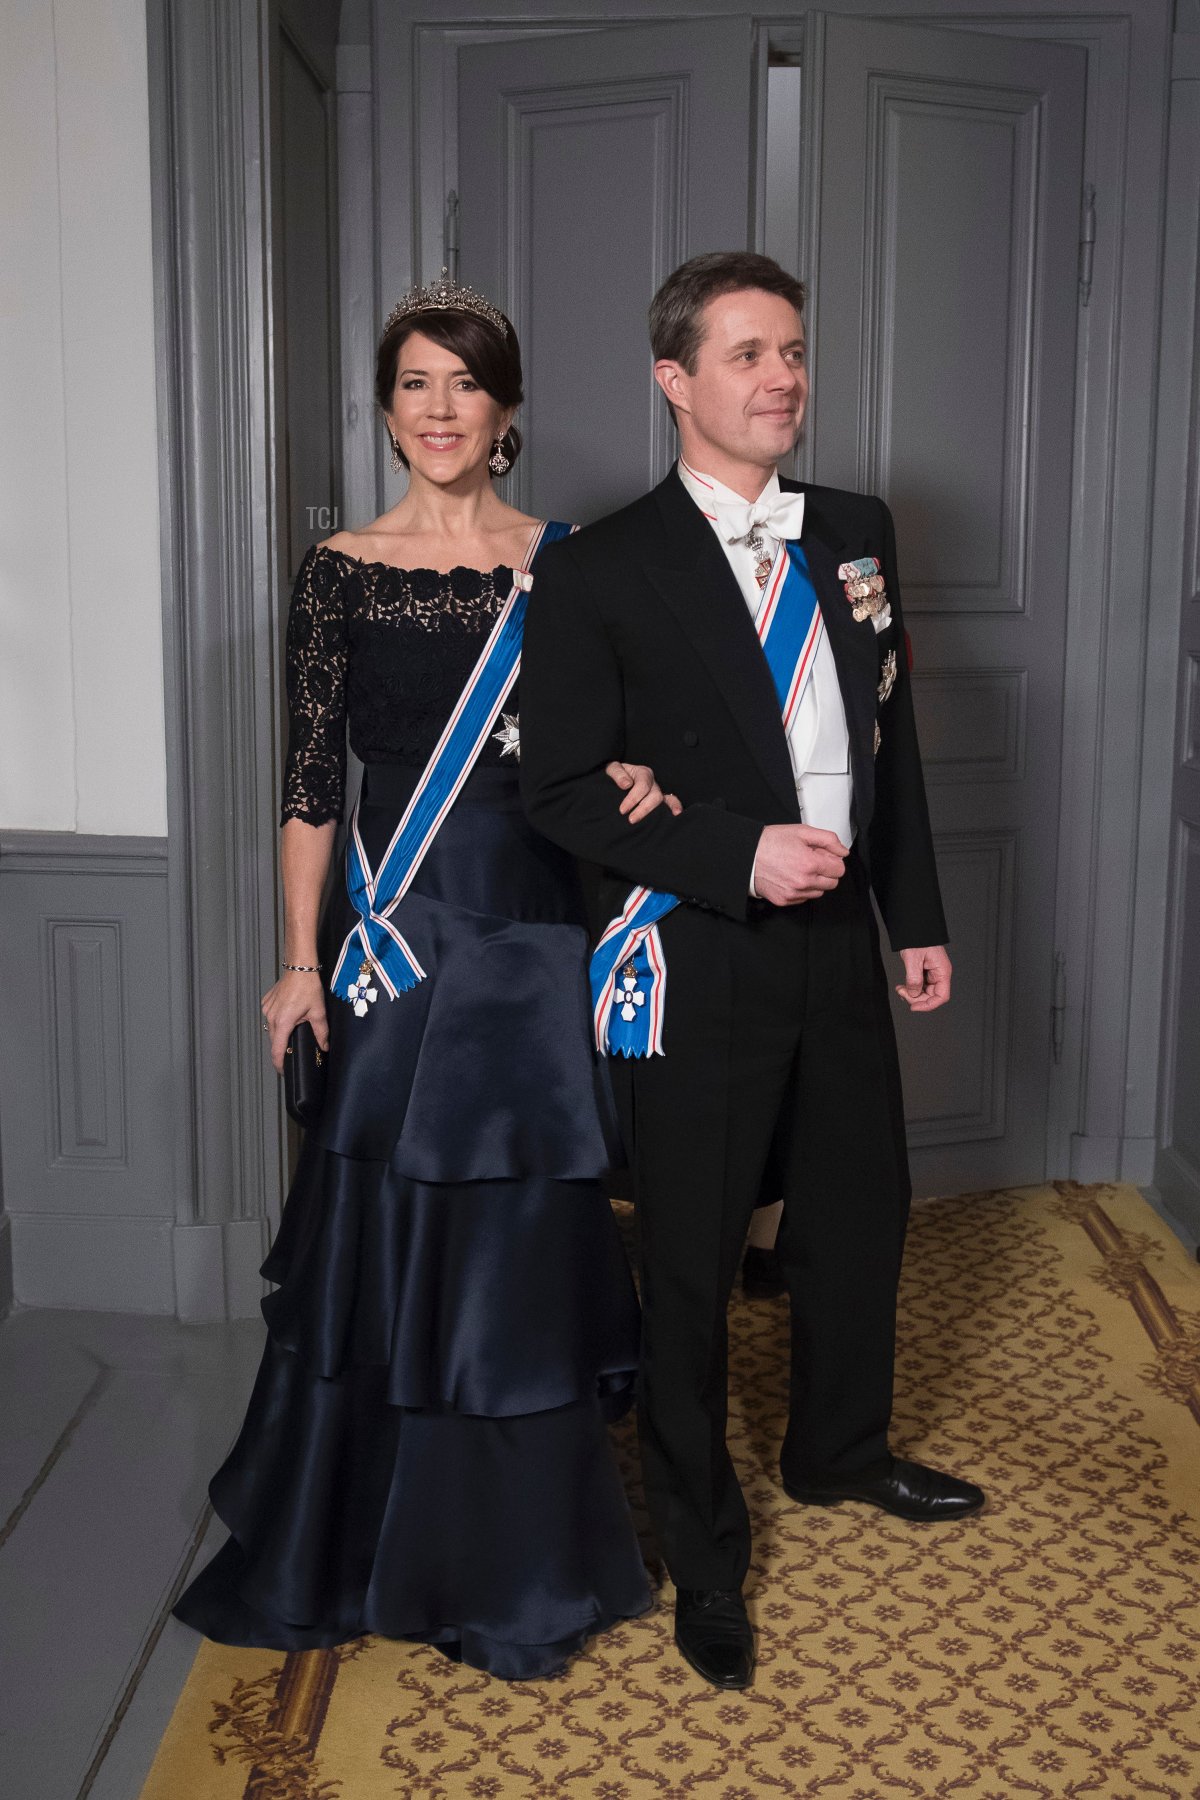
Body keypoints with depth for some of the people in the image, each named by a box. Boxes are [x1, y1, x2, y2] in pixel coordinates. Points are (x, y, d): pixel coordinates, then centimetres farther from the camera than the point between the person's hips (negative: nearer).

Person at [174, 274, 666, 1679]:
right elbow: (310, 783, 1)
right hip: (394, 941, 0)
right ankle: (361, 1544, 29)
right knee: (379, 1235, 6)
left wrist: (635, 787, -14)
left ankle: (514, 1563, 26)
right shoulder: (339, 573, 2)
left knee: (518, 1241, 6)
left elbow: (605, 743, 9)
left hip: (530, 938, 1)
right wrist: (301, 962, -3)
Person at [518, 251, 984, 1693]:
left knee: (860, 1213, 20)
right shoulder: (599, 572, -11)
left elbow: (891, 737, 12)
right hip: (693, 966, -6)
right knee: (691, 1265, 7)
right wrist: (738, 854, -21)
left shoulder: (856, 535, 6)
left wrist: (916, 916, 10)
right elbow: (560, 790, -11)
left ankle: (838, 1453, 48)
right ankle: (703, 1554, 28)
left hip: (838, 945, 6)